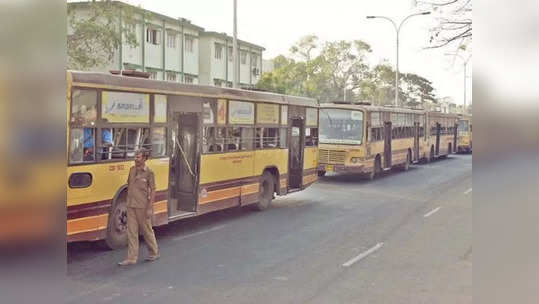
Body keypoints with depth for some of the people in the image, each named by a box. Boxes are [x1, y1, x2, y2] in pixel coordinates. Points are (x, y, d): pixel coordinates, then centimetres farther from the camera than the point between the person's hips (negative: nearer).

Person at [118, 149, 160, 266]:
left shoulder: (149, 172, -10)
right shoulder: (132, 170, 7)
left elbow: (153, 190, -10)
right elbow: (129, 185, 16)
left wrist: (150, 208, -14)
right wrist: (128, 201, 14)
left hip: (142, 207, -5)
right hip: (131, 206, 5)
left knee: (147, 230, 8)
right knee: (131, 231, 4)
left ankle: (154, 253, 26)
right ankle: (132, 258, 9)